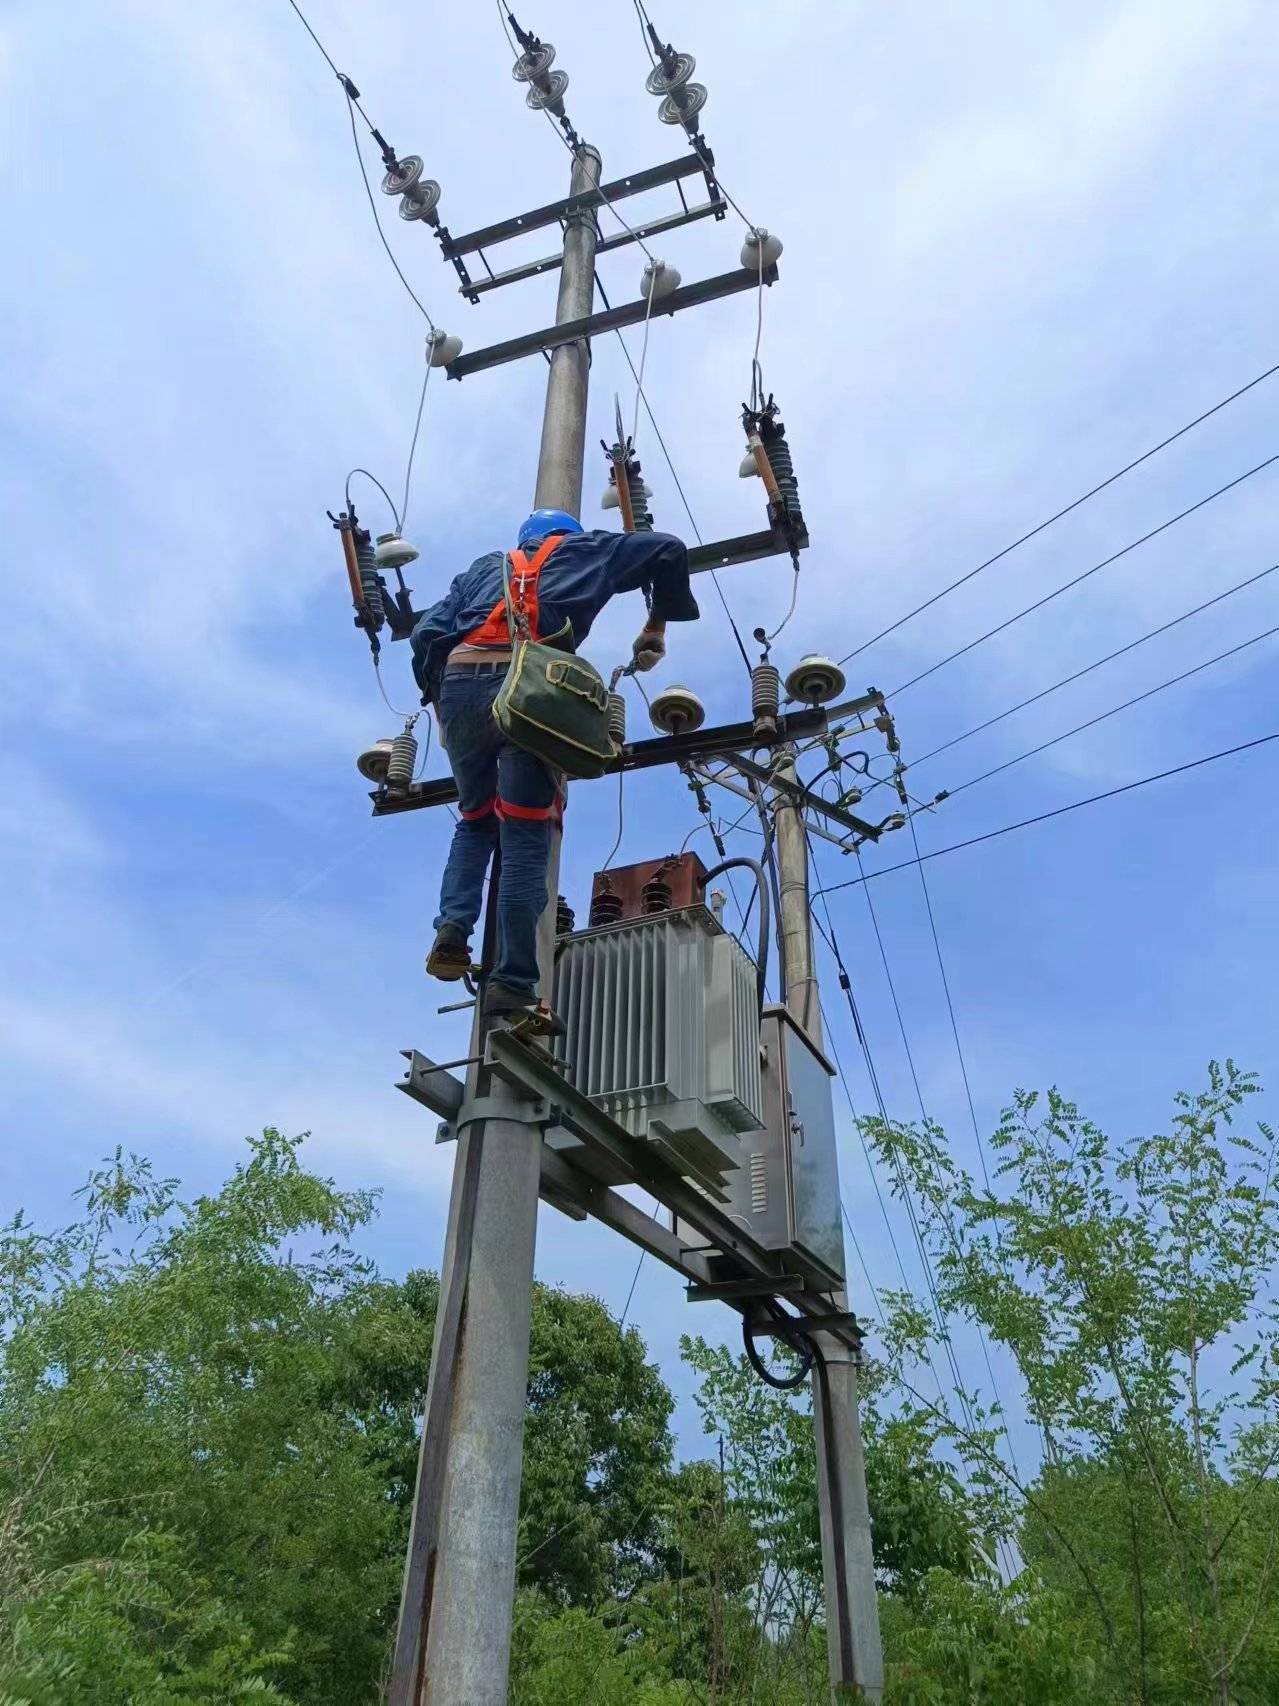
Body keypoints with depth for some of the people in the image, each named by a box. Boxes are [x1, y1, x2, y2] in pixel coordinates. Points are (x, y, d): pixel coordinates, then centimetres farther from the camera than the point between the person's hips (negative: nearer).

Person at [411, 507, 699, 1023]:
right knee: (525, 842, -2)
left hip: (460, 683, 3)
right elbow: (669, 550, 30)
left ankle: (453, 929, -1)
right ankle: (511, 984, -9)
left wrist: (439, 702, 27)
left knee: (475, 822, 21)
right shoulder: (580, 551, 29)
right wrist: (657, 624, 37)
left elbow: (427, 634, 21)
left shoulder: (486, 566, 34)